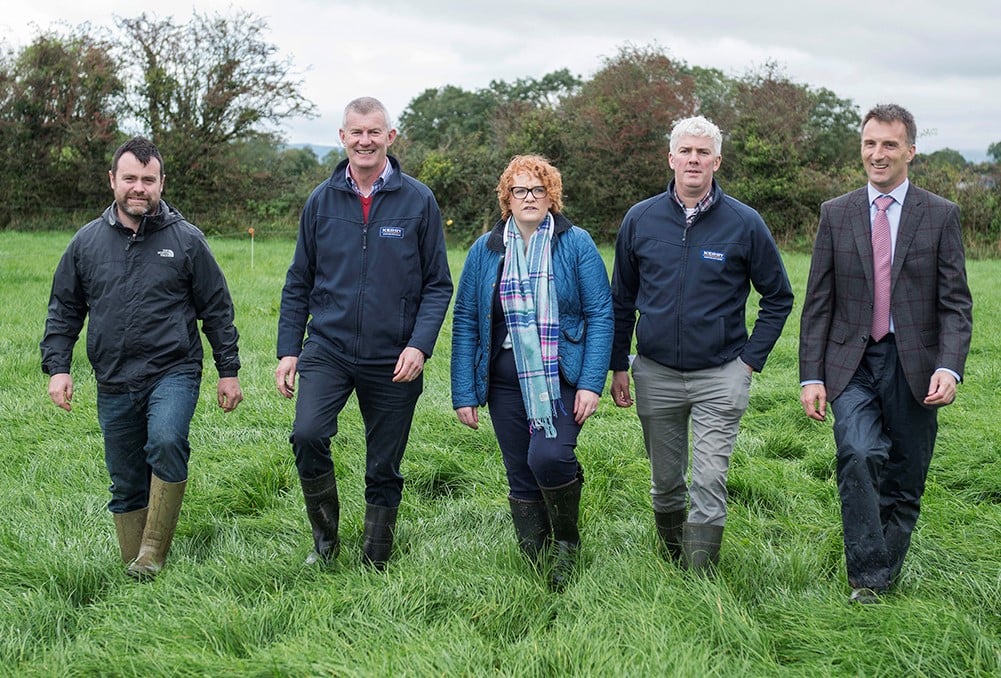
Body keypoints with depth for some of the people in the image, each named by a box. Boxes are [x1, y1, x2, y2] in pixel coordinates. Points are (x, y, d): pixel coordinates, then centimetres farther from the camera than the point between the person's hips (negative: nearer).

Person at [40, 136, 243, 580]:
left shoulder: (185, 239, 0)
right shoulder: (87, 241, 7)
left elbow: (217, 309, 6)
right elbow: (64, 310, 14)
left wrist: (229, 371, 5)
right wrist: (57, 366, 3)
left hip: (173, 372, -3)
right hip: (114, 384, 4)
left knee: (167, 443, -30)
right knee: (126, 484, 9)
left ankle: (153, 554, -20)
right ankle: (134, 573, 22)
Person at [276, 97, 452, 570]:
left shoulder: (418, 201, -1)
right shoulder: (322, 201, 5)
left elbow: (438, 284, 1)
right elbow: (298, 283, 11)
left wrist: (420, 344, -12)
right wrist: (288, 350, 3)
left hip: (393, 359, -1)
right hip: (327, 348, 1)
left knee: (384, 470, 7)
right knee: (307, 434, -22)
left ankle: (375, 564, 25)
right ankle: (325, 539, 1)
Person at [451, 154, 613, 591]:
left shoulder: (576, 244, -1)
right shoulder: (485, 250, 7)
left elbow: (600, 316, -3)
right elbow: (464, 323, 8)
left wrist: (591, 384, -12)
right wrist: (463, 393, 2)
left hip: (562, 380, -3)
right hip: (507, 385, 3)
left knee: (548, 456, -23)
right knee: (521, 479, 6)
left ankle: (568, 542, 4)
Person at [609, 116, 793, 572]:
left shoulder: (744, 223, -4)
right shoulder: (640, 219, 2)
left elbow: (778, 297, 6)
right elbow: (622, 299, 12)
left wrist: (751, 358, -1)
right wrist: (618, 367, 9)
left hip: (720, 376, -2)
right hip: (656, 375, 3)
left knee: (709, 484, -7)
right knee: (665, 484, 13)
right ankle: (670, 564, 32)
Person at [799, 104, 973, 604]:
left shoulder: (941, 216, 4)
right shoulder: (836, 214, 8)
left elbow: (956, 303, 0)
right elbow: (818, 303, 7)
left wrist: (949, 367, -15)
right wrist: (811, 376, 0)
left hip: (914, 367, 0)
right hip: (852, 363, 0)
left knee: (904, 483, 7)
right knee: (859, 456, -22)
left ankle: (884, 575, 25)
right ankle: (866, 576, -13)